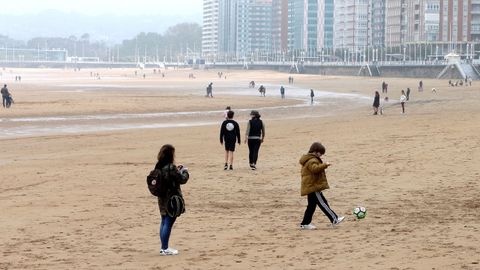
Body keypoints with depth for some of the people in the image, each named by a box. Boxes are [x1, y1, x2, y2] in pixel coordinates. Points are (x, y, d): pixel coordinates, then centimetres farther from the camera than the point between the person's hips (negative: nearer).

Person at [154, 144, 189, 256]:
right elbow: (182, 180, -15)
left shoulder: (159, 167, 5)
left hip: (162, 199, 8)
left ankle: (164, 247, 21)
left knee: (164, 222, 15)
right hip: (171, 199, -8)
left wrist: (177, 171, 10)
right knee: (168, 223, -3)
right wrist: (185, 171, 3)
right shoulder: (171, 168, -19)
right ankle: (165, 249, 0)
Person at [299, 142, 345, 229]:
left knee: (311, 206, 13)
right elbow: (315, 168, -35)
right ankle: (334, 219, -11)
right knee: (323, 204, -10)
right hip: (314, 187, -11)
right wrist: (325, 165, -37)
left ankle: (305, 223, 15)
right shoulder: (312, 161, -15)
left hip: (310, 187, 11)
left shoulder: (307, 160, 20)